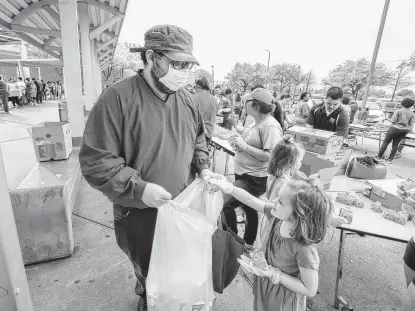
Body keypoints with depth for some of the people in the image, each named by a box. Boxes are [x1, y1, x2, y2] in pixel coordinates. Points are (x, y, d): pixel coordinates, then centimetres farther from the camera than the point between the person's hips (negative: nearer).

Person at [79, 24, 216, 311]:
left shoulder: (186, 98, -1)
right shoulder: (117, 98, -21)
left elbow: (198, 139, 13)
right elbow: (96, 160, -20)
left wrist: (203, 167, -4)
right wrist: (138, 188, -29)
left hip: (184, 206, 5)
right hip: (141, 214, -4)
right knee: (148, 271, 24)